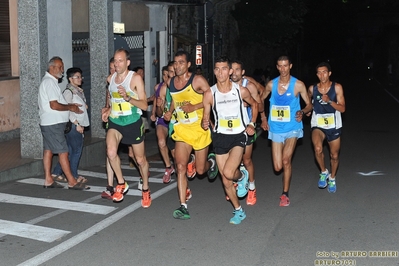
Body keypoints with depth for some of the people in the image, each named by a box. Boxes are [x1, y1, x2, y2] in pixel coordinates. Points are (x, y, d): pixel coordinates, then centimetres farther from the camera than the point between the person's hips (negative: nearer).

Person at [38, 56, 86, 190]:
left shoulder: (49, 81, 17)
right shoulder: (50, 82, -16)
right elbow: (54, 105, -23)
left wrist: (70, 105, 10)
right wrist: (70, 107, -10)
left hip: (49, 123, 11)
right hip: (53, 123, -11)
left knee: (48, 150, 11)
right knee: (63, 152, -7)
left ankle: (48, 180, 16)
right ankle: (72, 182, -4)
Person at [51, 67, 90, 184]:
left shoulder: (79, 91, 16)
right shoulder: (68, 92, -11)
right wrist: (77, 124, -18)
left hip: (79, 125, 9)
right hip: (72, 125, -9)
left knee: (70, 151, 10)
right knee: (77, 150, -3)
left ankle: (56, 173, 17)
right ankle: (74, 176, 7)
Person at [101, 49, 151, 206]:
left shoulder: (135, 78, -12)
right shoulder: (110, 79, 5)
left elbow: (144, 105, -15)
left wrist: (127, 98, -29)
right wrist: (108, 111, 7)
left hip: (133, 123, -3)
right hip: (115, 122, 4)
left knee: (140, 159, 8)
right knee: (111, 152, -23)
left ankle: (145, 190, 30)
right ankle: (121, 184, -1)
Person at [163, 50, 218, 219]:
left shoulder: (198, 80, -12)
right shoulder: (171, 82, 5)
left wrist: (194, 107, -22)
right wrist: (170, 111, 8)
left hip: (199, 129, -4)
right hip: (182, 129, 4)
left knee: (200, 170, 6)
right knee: (180, 166, -12)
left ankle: (211, 161, 44)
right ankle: (183, 207, -9)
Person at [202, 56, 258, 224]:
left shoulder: (241, 91, -7)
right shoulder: (209, 94, -6)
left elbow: (254, 104, 12)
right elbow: (205, 117, 2)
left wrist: (252, 124, 2)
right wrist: (205, 124, -20)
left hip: (238, 136, -2)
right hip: (220, 137, 2)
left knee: (228, 172, -25)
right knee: (226, 181, 7)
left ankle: (242, 175, 12)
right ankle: (239, 211, 27)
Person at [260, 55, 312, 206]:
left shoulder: (298, 85, -6)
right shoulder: (271, 84, 1)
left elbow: (309, 104, 1)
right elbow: (261, 100, 18)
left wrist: (302, 112, -20)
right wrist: (264, 119, 10)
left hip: (292, 128, -3)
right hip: (276, 129, 3)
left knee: (285, 160, -18)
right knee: (277, 167, 1)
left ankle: (285, 194, -2)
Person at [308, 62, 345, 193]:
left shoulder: (337, 87, -8)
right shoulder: (312, 88, -3)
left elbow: (342, 108, -12)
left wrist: (329, 101, -26)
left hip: (334, 125, 0)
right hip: (318, 125, 0)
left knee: (334, 156, 12)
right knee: (318, 149, -28)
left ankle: (332, 179, 38)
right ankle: (324, 172, -2)